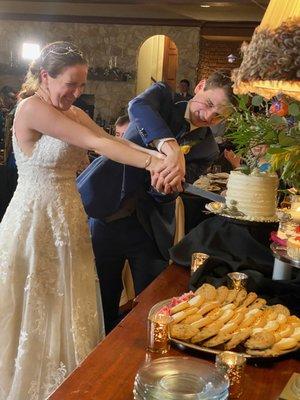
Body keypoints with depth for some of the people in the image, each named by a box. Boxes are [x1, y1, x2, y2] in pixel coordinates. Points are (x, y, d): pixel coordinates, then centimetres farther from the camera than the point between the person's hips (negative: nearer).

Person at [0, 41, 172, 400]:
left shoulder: (73, 113, 10)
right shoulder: (31, 108, -15)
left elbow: (112, 141, -1)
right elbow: (96, 143, -23)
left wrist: (156, 153, -17)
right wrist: (151, 162, -26)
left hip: (67, 218, 8)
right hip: (36, 219, -8)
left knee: (69, 309, 15)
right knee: (34, 314, 6)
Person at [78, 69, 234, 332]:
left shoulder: (207, 147, -1)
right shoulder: (164, 95, -4)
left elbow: (168, 195, -9)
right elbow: (138, 107, -30)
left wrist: (165, 182, -34)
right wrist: (171, 149, -46)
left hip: (149, 228, 1)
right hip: (107, 214, -1)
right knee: (104, 303, 12)